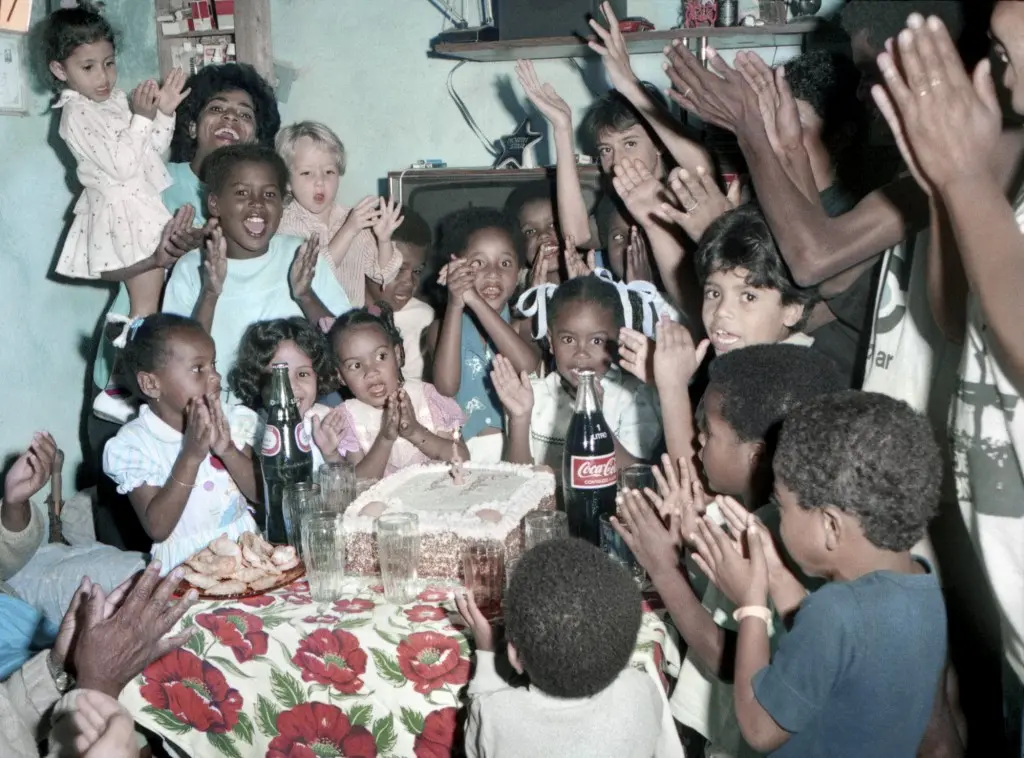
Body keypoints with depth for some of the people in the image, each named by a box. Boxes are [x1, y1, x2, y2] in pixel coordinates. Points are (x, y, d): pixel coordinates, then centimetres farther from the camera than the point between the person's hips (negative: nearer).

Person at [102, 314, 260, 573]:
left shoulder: (230, 420, 3)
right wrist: (191, 455, -21)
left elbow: (261, 493, 0)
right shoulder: (134, 442, -8)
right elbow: (157, 529, -14)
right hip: (186, 563, -4)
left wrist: (227, 450, -16)